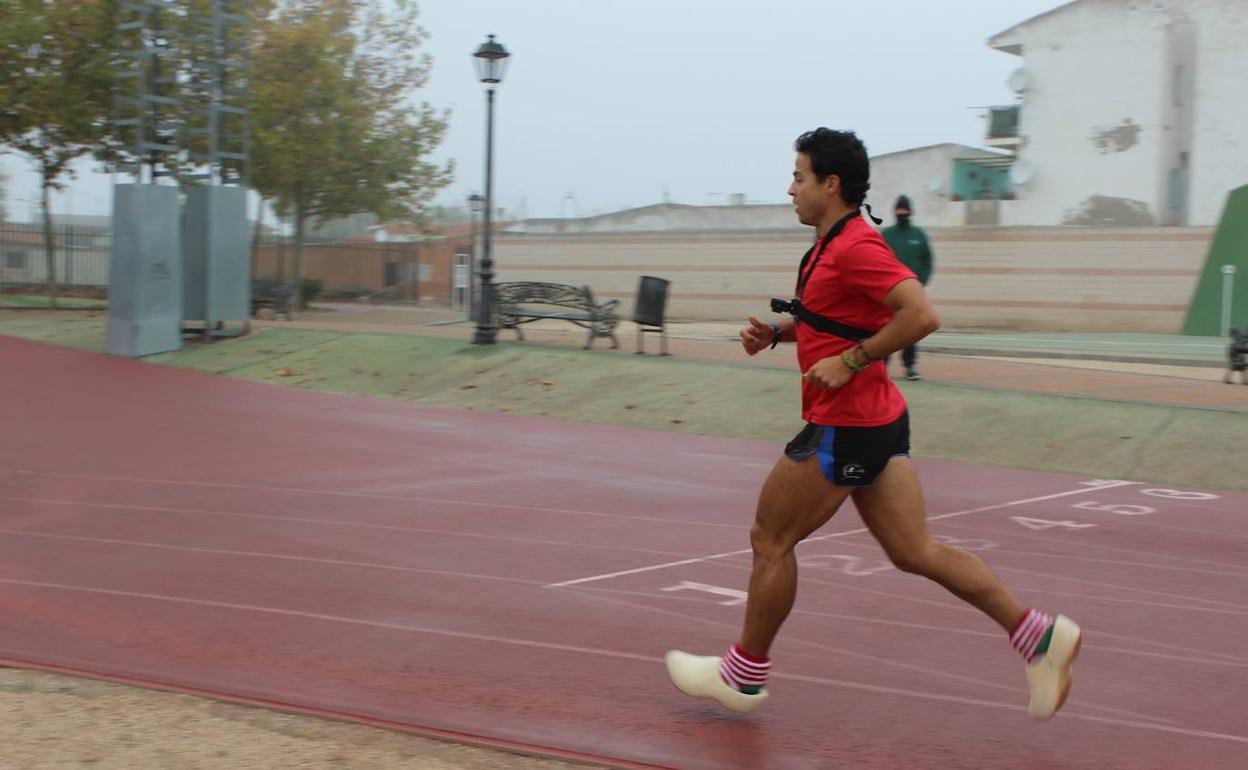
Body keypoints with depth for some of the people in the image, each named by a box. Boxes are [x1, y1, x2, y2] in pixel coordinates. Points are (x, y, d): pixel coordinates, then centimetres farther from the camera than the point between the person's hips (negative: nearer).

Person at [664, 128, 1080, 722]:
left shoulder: (855, 246, -17)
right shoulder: (828, 247, 14)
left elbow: (921, 315, -26)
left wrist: (850, 362, -23)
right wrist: (774, 333, 12)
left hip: (844, 426, -10)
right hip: (879, 422, 10)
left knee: (770, 539, 4)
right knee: (915, 552, 9)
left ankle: (744, 675, 19)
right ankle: (1038, 634, 7)